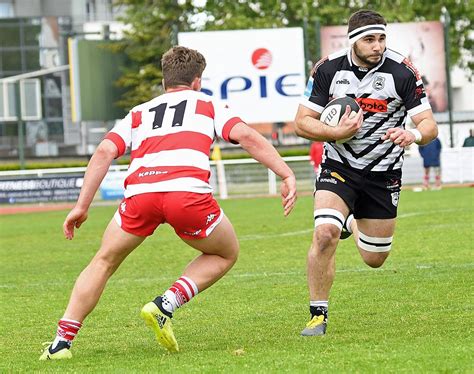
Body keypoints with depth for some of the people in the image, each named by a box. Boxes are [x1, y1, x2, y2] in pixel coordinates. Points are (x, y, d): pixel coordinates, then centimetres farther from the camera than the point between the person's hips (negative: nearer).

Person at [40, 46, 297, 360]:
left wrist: (82, 206, 17)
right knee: (226, 254, 24)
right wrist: (287, 174, 6)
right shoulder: (208, 105, 26)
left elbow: (105, 151, 17)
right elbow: (246, 136, 9)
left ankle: (62, 342, 14)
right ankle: (166, 305, 5)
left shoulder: (138, 113, 31)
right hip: (188, 191, -2)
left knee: (104, 263, 23)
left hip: (139, 192, 3)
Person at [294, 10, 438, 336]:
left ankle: (354, 224, 47)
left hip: (384, 174, 1)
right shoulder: (328, 69, -11)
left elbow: (429, 126, -14)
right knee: (325, 234, -26)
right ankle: (318, 315, -11)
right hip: (339, 168, -1)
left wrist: (414, 134, -37)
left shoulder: (403, 72, -14)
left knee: (375, 260, 11)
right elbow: (303, 122, -5)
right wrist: (336, 132, -23)